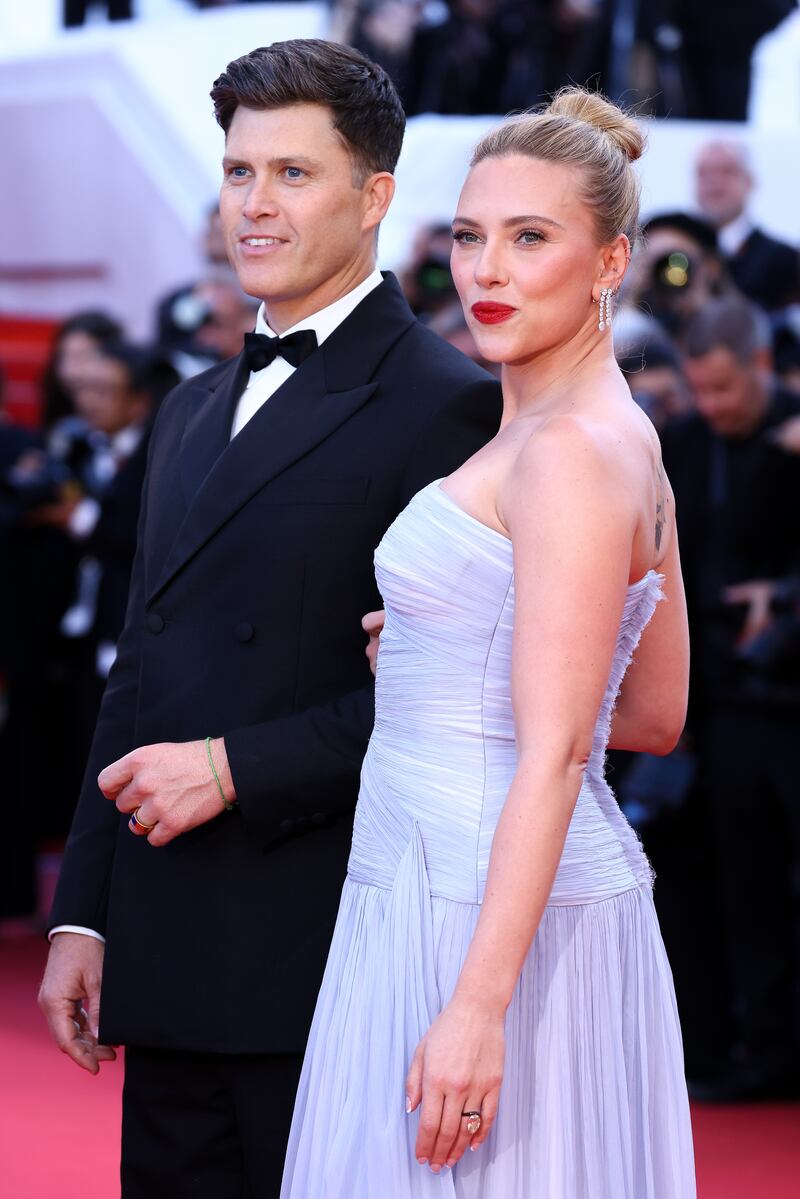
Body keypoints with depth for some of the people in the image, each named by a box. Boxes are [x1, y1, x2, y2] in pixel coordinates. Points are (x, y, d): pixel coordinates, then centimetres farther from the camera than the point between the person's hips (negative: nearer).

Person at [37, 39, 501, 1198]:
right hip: (169, 965, 7)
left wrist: (234, 767, -15)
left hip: (329, 964, -7)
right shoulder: (191, 412, 19)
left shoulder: (448, 407, -7)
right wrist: (83, 916, 15)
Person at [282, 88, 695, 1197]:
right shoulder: (623, 442, 14)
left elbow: (553, 758, -21)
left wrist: (478, 1004, -25)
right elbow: (658, 715, 20)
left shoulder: (571, 453, -16)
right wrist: (445, 662, 19)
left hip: (488, 919, -10)